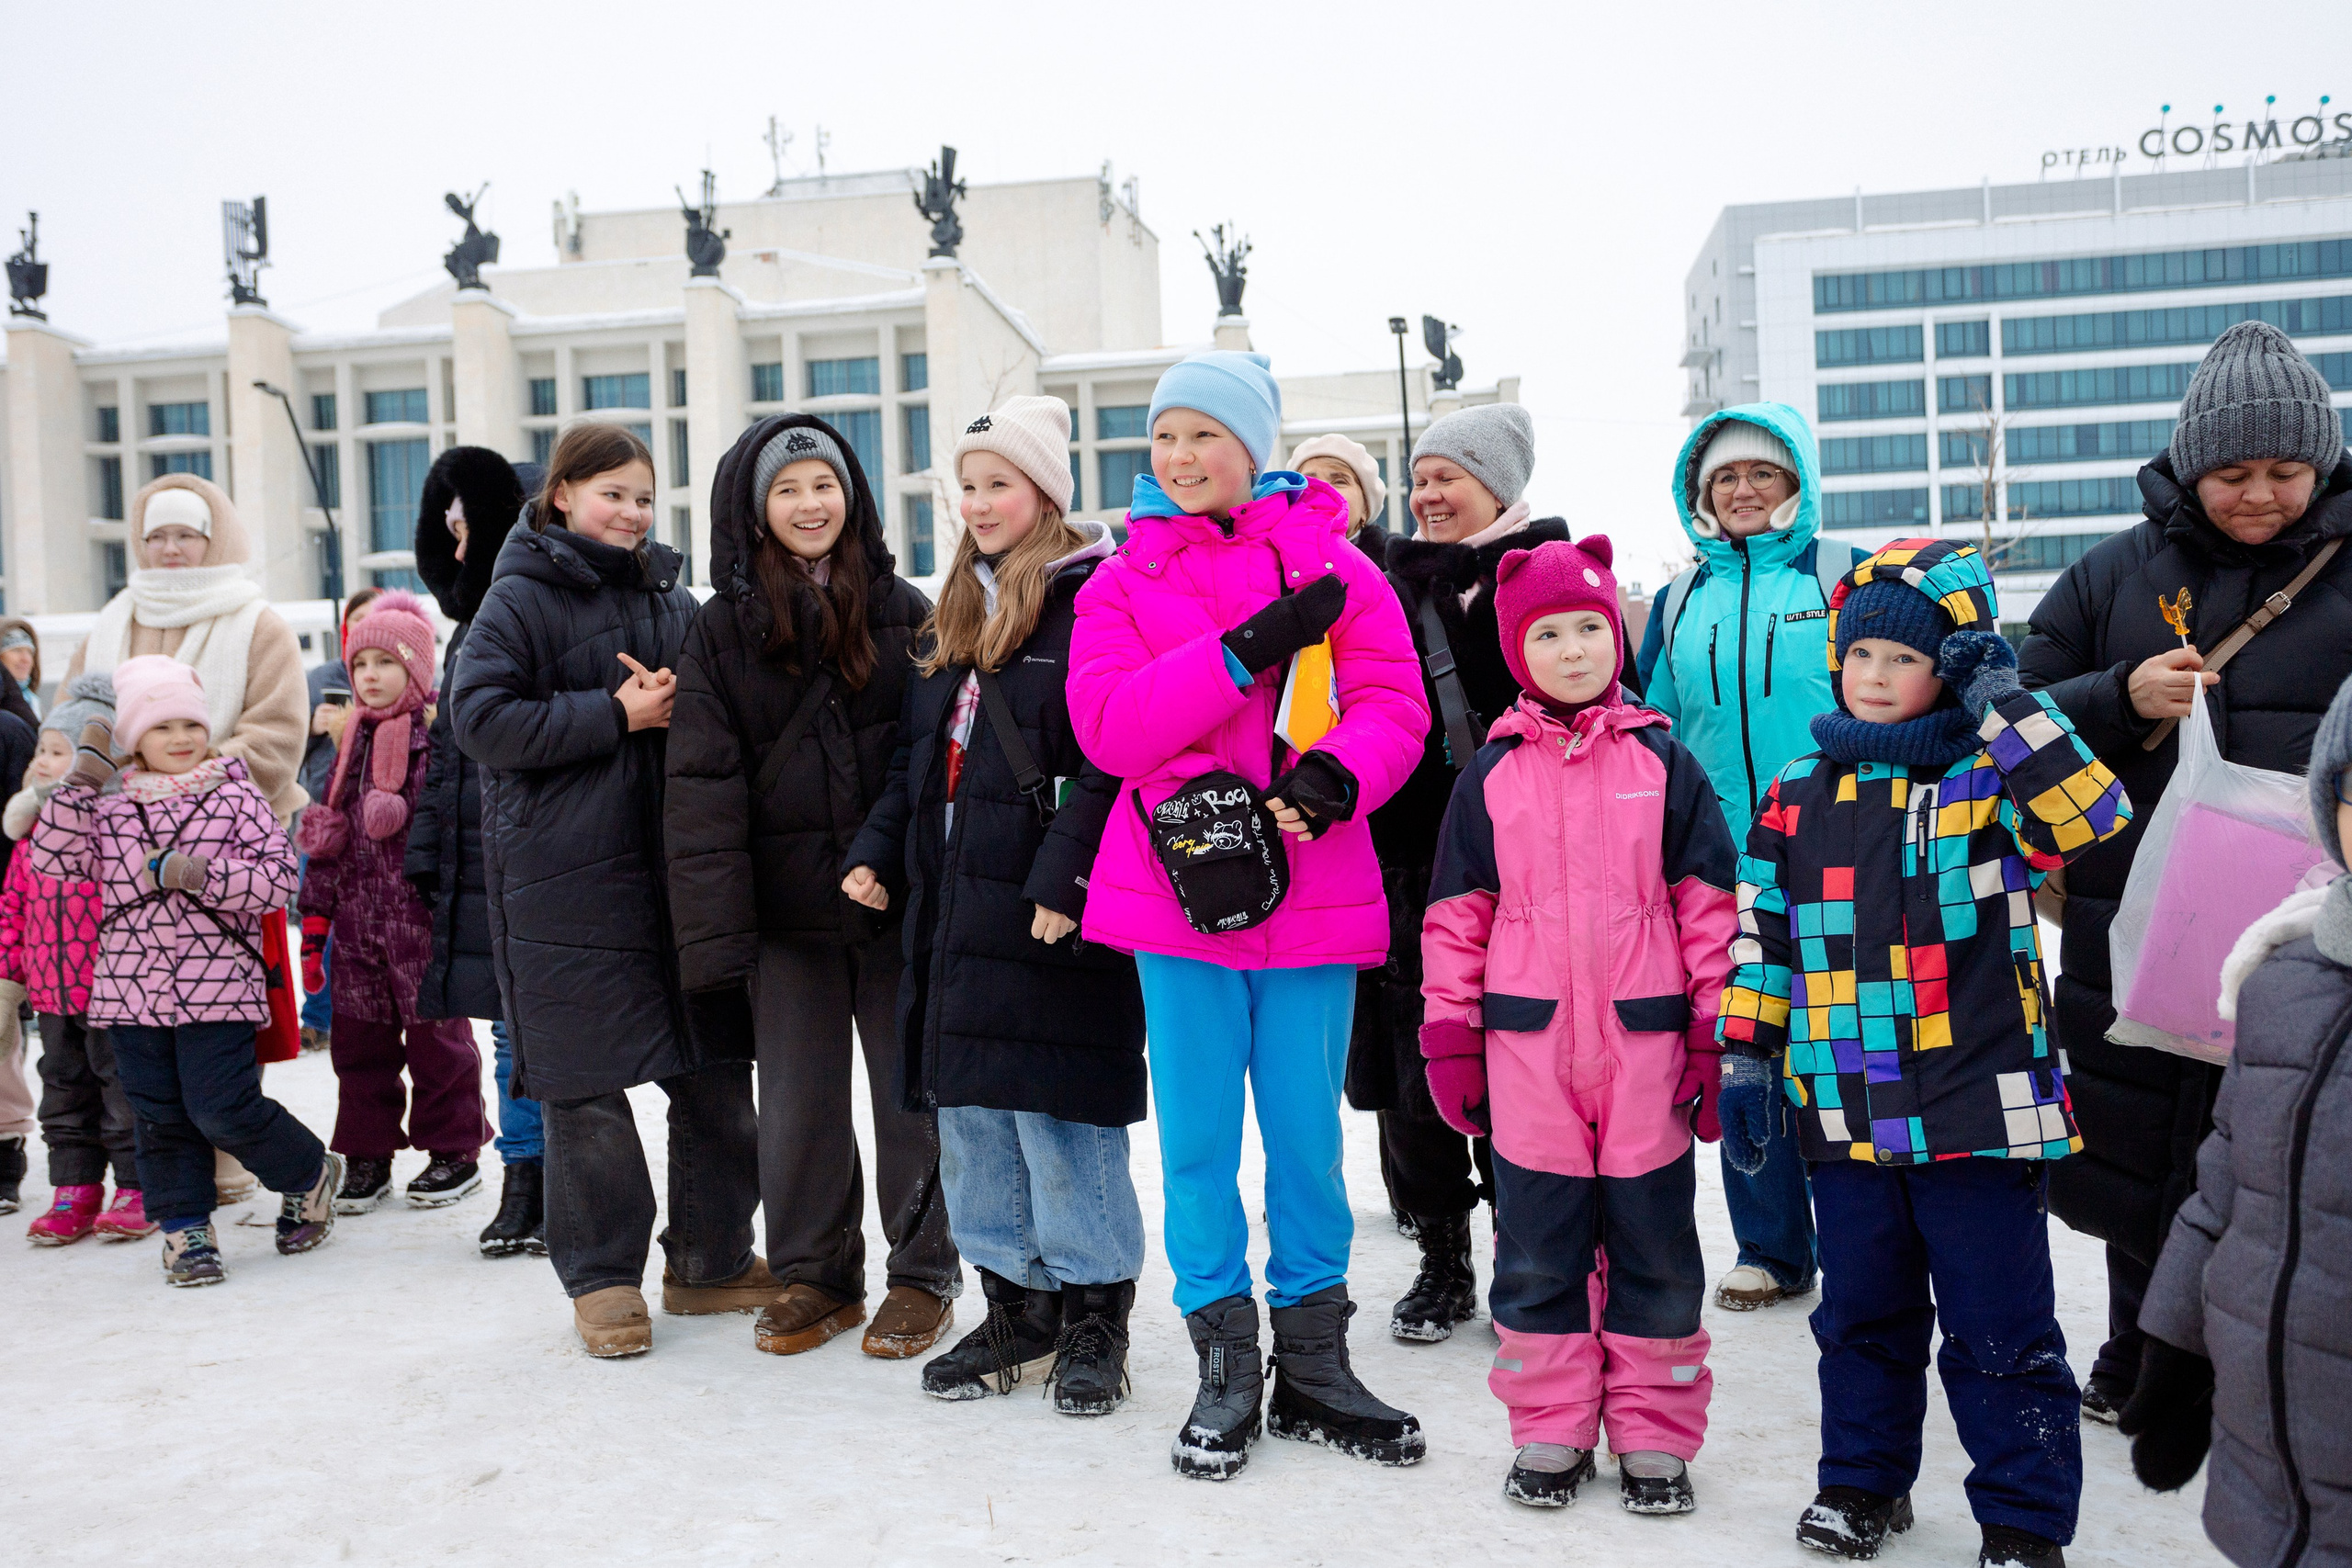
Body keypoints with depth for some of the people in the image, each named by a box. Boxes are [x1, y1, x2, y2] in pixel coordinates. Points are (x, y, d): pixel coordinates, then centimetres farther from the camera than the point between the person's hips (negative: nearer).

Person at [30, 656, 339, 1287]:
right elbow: (52, 858, -1)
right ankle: (185, 1227, 20)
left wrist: (194, 874, -18)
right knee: (159, 1116, 8)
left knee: (222, 1108, -6)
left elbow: (279, 876, -8)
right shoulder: (109, 806, 10)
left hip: (217, 986, -4)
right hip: (132, 988, 4)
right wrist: (81, 781, -4)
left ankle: (312, 1174, 18)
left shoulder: (235, 798, -1)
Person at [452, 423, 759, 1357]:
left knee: (715, 1069, 7)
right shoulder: (522, 597, -1)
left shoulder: (673, 601, 15)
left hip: (677, 866, 5)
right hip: (566, 879, -5)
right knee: (585, 1084, 1)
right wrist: (616, 714, -15)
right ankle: (602, 1279, 16)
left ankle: (712, 1258, 23)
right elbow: (480, 716, -11)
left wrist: (677, 704, -4)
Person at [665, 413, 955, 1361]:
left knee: (911, 1090, 7)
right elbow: (702, 786, -2)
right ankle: (812, 1274, 25)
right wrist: (714, 929, -8)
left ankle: (922, 1274, 22)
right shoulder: (722, 629, 3)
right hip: (787, 910, 1)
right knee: (796, 1103, 8)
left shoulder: (902, 612, 4)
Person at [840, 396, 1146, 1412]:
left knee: (1058, 1115, -2)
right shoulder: (953, 620, 19)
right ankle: (1016, 1311, 25)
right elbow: (914, 755, 22)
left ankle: (1094, 1317, 14)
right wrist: (879, 853, 11)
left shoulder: (1092, 603, -8)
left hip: (1048, 915, -8)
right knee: (971, 1117, 12)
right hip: (955, 909, 8)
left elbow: (1107, 763, -16)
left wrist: (1063, 880, -22)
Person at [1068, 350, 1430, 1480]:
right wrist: (1250, 649, -15)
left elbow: (1393, 703, -1)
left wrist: (1334, 773, -22)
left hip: (1311, 890, 0)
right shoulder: (1121, 581, 6)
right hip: (1177, 887, 1)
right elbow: (1107, 726, -8)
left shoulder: (1330, 564, 5)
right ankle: (1225, 1366, 22)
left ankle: (1311, 1364, 25)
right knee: (1198, 1136, 7)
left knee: (1307, 1134, 9)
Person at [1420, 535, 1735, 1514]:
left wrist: (1715, 1035, 0)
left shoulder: (1662, 762, 4)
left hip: (1645, 1042, 0)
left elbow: (1710, 902, 4)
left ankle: (1654, 1436, 21)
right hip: (1527, 1045, 1)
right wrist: (1451, 1040, 4)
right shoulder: (1491, 775, 5)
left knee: (1654, 1242, 8)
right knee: (1537, 1248, 8)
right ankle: (1551, 1431, 22)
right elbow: (1456, 913, 7)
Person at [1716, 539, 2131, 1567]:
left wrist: (2006, 705, -22)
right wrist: (1745, 1057, 8)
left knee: (2000, 1329, 6)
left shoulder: (1990, 780, -3)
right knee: (1861, 1314, 18)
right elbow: (1762, 937, 10)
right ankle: (1864, 1481, 35)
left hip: (1977, 1112, -3)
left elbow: (2092, 815, -23)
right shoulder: (1798, 794, 7)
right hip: (1844, 1115, 4)